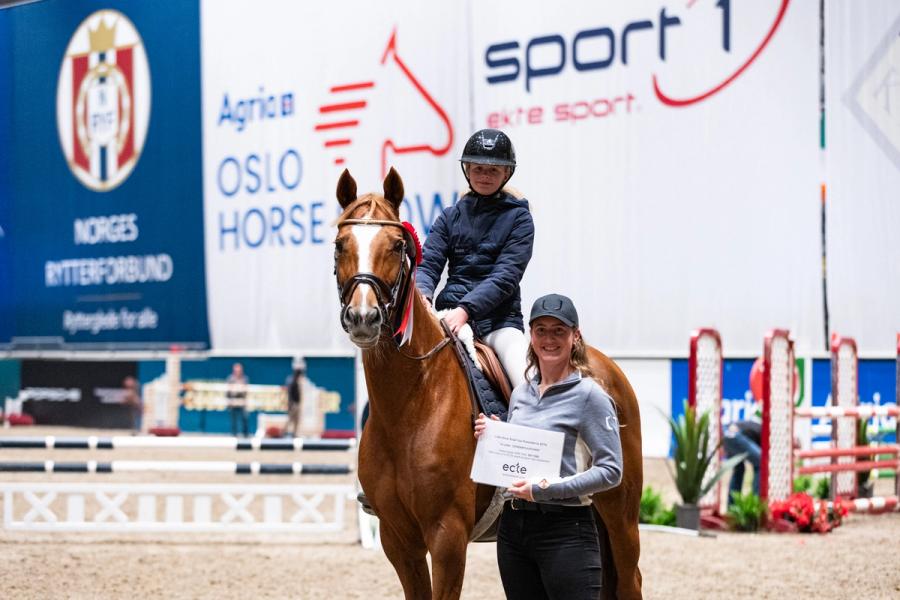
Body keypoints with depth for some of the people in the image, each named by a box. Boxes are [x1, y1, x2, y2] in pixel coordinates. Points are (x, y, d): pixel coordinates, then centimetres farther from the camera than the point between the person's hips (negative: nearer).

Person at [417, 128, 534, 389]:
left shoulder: (518, 218, 5)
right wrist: (422, 296, -19)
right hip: (451, 316, 2)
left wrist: (466, 309, -22)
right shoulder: (451, 216, 15)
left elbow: (506, 276, -7)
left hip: (499, 320, -2)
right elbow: (428, 263, 5)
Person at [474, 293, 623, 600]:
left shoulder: (589, 396, -8)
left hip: (566, 530, -7)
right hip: (514, 526, 7)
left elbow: (611, 470, -13)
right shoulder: (520, 394, 12)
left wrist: (549, 487, -21)